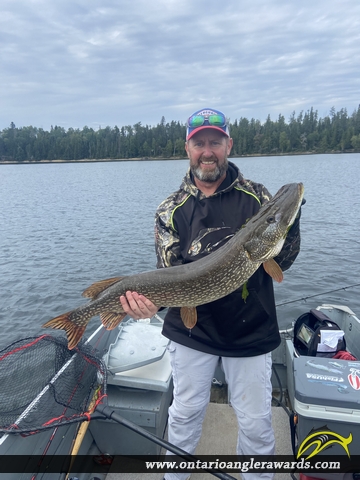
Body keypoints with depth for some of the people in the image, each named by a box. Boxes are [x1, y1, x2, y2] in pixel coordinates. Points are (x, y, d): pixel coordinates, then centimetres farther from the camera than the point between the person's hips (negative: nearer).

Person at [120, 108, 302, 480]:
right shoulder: (171, 210, -4)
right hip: (192, 332, 1)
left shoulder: (256, 197, -3)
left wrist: (290, 221, -24)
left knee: (255, 422, 15)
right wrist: (151, 299, -28)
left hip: (251, 331, 0)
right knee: (185, 414, 18)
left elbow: (281, 261, -5)